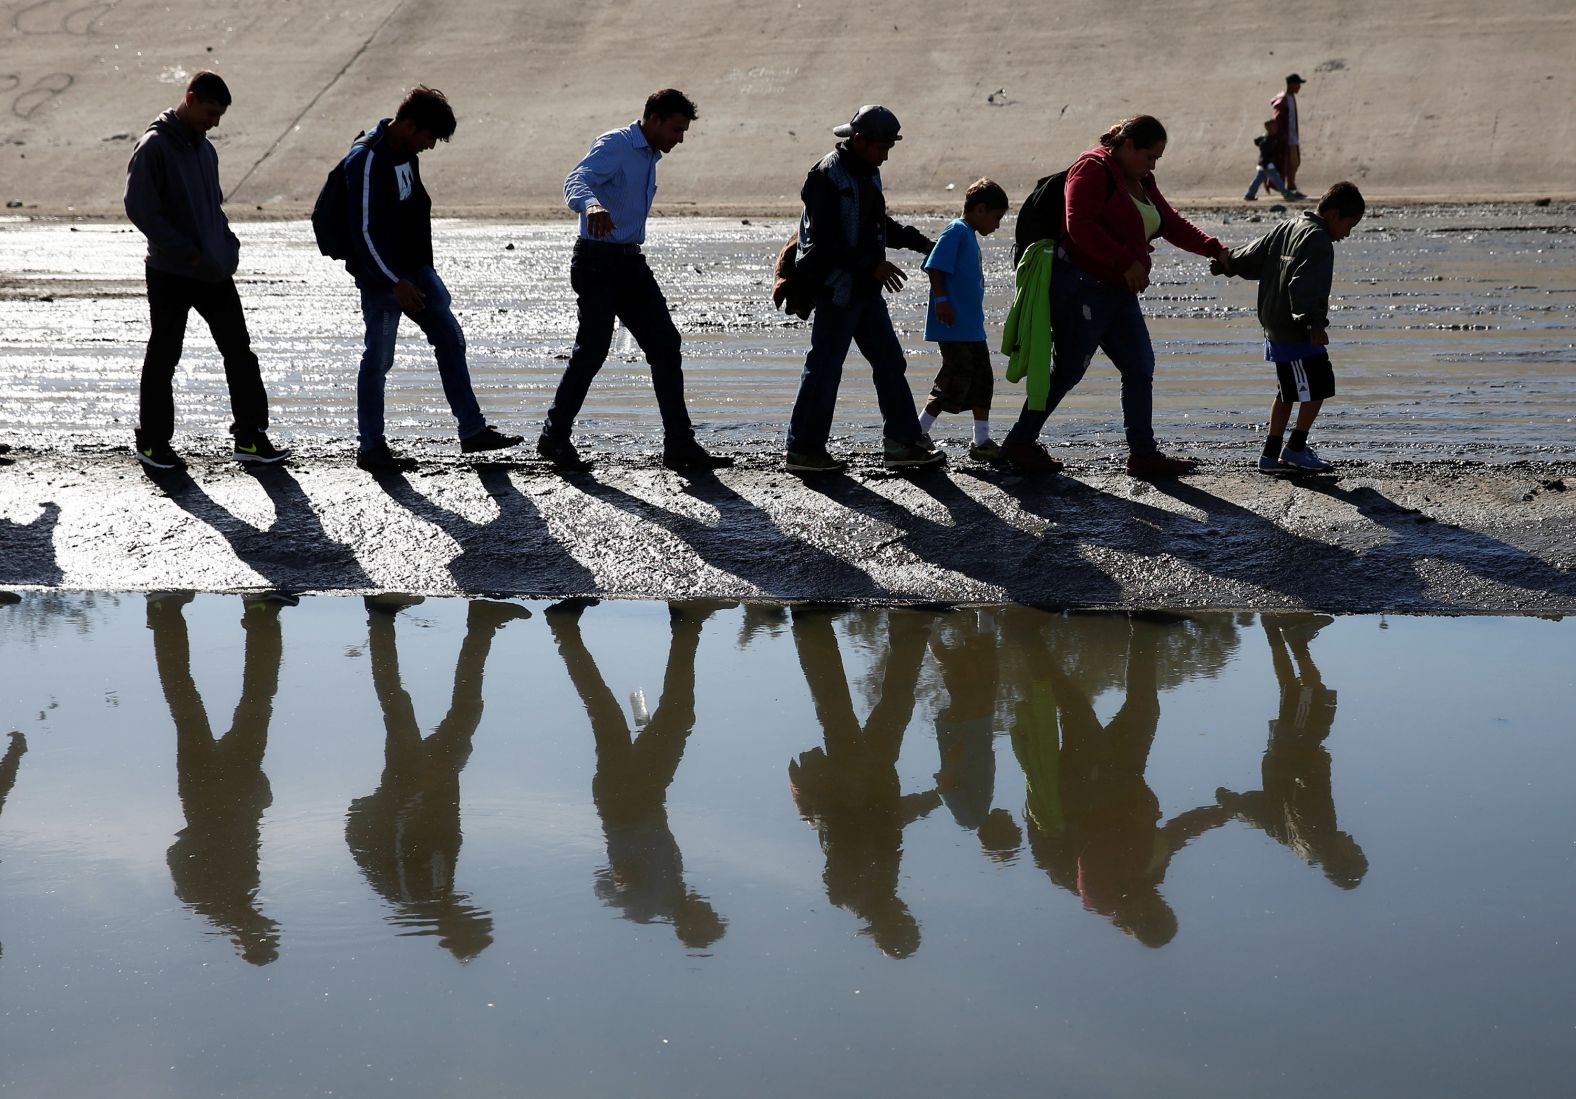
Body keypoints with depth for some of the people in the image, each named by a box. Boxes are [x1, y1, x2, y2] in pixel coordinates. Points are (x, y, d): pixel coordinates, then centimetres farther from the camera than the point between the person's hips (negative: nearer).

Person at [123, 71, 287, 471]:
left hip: (214, 272, 7)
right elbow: (139, 208, -18)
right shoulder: (154, 146, -13)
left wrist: (227, 245, 7)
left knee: (239, 350, 5)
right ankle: (152, 442, 16)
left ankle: (250, 436, 10)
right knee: (163, 358, 4)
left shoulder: (204, 148, 11)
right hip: (171, 273, -7)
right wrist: (187, 253, -19)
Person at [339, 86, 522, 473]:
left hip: (414, 269, 9)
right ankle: (370, 448, 9)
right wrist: (395, 283, -23)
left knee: (450, 339, 10)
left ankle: (472, 431, 15)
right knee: (378, 358, -1)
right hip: (381, 276, -9)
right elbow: (364, 231, -23)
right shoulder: (367, 160, -21)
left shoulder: (405, 152, 7)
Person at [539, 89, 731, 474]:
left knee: (665, 346, 1)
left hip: (630, 262, 9)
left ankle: (679, 445, 2)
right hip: (598, 263, -9)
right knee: (592, 349, -8)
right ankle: (555, 439, 7)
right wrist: (592, 205, -52)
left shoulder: (650, 156, 18)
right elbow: (576, 181, -29)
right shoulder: (614, 146, -11)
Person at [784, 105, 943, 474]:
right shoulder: (827, 177, -16)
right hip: (837, 289, -9)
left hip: (866, 289, 10)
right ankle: (804, 449, 3)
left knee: (890, 363, 10)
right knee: (825, 368, -4)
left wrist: (920, 243, 19)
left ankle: (901, 442, 16)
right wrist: (873, 264, -24)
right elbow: (825, 241, -22)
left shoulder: (867, 174, 13)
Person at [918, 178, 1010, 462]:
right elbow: (934, 267, -19)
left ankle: (982, 442, 12)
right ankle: (917, 434, 2)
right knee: (955, 382, -7)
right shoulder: (956, 232, -11)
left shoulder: (969, 236, 19)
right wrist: (941, 300, -23)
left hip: (973, 328, 10)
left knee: (982, 382, 9)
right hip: (954, 327, -10)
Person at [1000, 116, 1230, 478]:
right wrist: (1127, 263, -24)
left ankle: (1143, 454, 7)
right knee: (1068, 371, -4)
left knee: (1140, 368, 4)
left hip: (1119, 292, 9)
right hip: (1081, 287, -9)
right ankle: (1020, 442, 8)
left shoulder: (1141, 181, 17)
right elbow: (1080, 225, -22)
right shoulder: (1093, 169, -11)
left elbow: (1171, 224, 19)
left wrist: (1215, 249, 6)